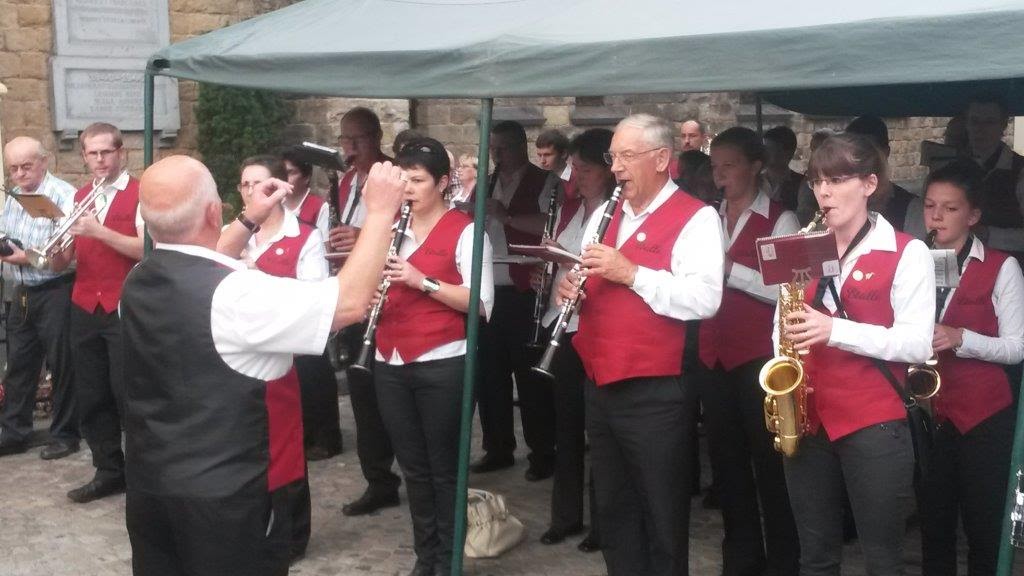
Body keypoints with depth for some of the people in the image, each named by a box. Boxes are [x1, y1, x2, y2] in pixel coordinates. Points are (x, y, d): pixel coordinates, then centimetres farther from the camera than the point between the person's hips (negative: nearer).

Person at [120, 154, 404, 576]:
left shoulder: (138, 283, -1)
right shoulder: (235, 293, -25)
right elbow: (350, 302, -25)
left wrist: (248, 221, 21)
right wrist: (380, 211, -16)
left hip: (148, 486, 7)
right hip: (227, 497, -7)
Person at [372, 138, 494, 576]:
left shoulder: (464, 231, -6)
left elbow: (482, 303, -14)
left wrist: (423, 281, -22)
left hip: (441, 364, -6)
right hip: (391, 363, 6)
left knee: (443, 466, 2)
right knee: (412, 466, 13)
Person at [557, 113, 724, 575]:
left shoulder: (695, 218, -9)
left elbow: (705, 299, -22)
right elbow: (586, 284, 21)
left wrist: (631, 273, -25)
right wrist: (569, 287, -2)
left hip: (656, 393, -7)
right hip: (600, 386, 7)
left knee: (662, 516, 6)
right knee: (612, 508, 19)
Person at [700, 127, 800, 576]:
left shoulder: (780, 219, -4)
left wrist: (730, 268, -22)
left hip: (761, 354, -6)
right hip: (714, 352, 6)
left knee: (768, 459, 1)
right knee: (726, 458, 11)